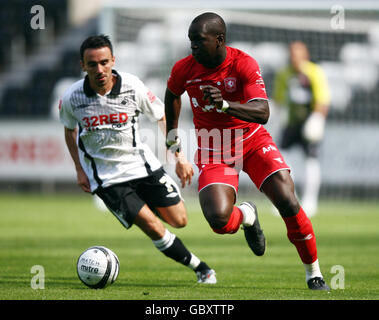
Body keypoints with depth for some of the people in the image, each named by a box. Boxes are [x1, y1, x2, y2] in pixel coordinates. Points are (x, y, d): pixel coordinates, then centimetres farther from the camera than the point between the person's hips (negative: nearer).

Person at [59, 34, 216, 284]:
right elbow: (70, 130, 9)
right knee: (153, 227, -15)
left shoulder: (133, 87, -14)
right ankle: (200, 267, 4)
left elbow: (163, 117, 1)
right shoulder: (72, 99, -14)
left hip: (142, 165, 2)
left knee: (179, 221, 3)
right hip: (106, 177, -1)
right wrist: (80, 170, 5)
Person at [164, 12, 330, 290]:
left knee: (288, 202, -17)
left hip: (252, 141, -1)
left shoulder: (243, 64, -18)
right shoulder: (184, 69, -9)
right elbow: (172, 96, 16)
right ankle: (246, 216, 17)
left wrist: (225, 105, -46)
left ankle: (314, 273, 3)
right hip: (213, 152, 1)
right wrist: (173, 141, 19)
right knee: (218, 220, -23)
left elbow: (263, 113, -30)